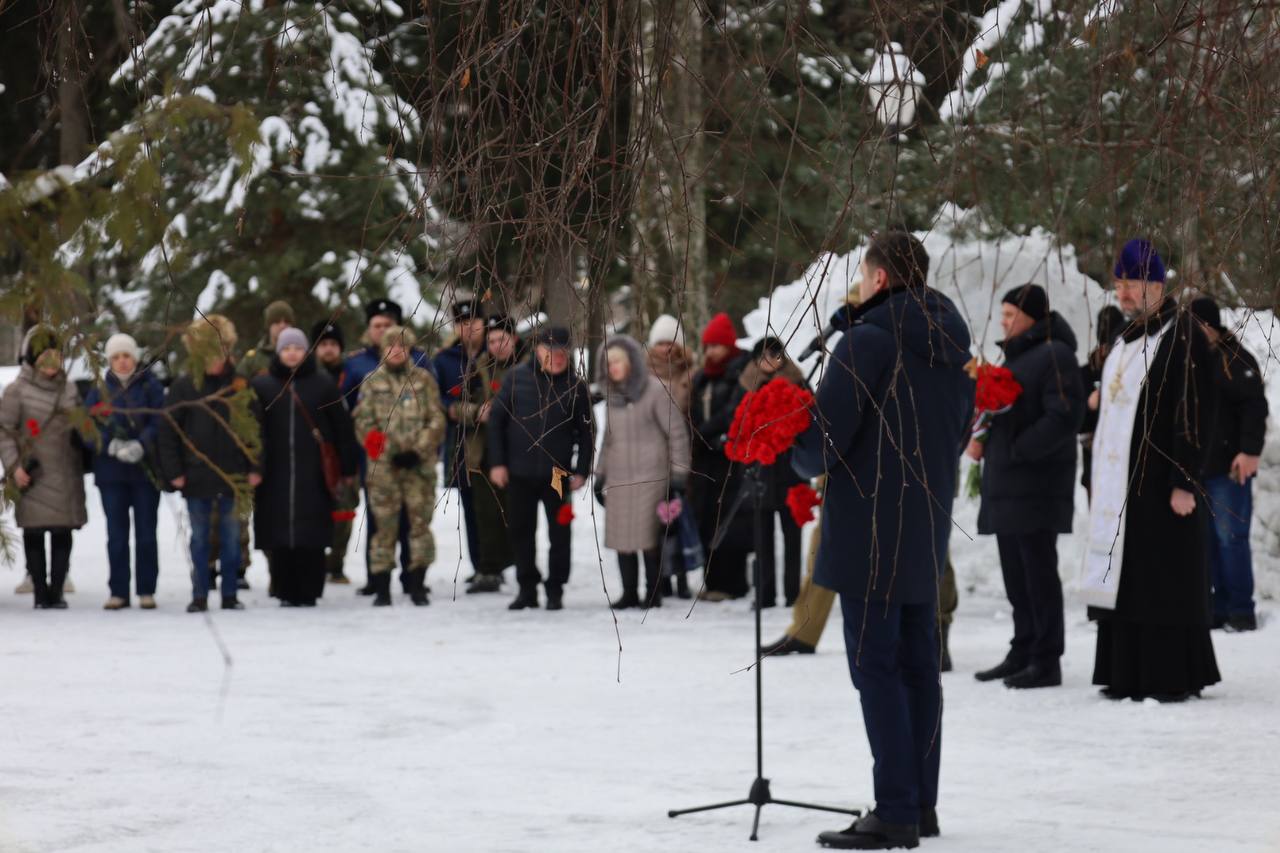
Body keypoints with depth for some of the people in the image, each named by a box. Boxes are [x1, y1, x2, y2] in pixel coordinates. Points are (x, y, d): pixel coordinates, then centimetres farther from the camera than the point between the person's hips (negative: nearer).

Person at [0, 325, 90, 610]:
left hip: (67, 476, 4)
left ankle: (56, 591, 7)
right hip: (34, 476, -4)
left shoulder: (69, 388, 12)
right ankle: (41, 592, 4)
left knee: (63, 534, 2)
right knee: (34, 534, -1)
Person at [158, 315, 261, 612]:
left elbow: (255, 429, 5)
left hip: (232, 476, 1)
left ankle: (230, 595, 14)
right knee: (200, 539, 5)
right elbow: (168, 431, 0)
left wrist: (255, 468, -1)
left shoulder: (241, 385, 3)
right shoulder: (184, 386, 0)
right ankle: (199, 596, 10)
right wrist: (173, 471, -6)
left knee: (231, 538, 6)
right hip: (197, 476, -1)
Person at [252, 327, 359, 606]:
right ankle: (286, 593, 7)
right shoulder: (262, 386, 8)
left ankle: (308, 593, 2)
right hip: (275, 475, 1)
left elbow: (342, 427, 8)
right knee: (279, 536, -1)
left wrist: (348, 467, 5)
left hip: (313, 475, -1)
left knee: (311, 536, -4)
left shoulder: (323, 385, 7)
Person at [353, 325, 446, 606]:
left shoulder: (423, 379, 9)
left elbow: (437, 420, 5)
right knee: (385, 525, -1)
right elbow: (364, 423, 3)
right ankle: (382, 589, 4)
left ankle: (418, 585, 7)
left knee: (420, 522, -1)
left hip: (420, 464, 1)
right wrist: (387, 453, -7)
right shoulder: (372, 381, 8)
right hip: (384, 466, 0)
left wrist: (418, 450, -7)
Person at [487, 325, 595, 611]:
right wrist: (497, 463, -3)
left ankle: (555, 590, 12)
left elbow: (586, 432, 4)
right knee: (521, 531, 8)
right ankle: (527, 588, 19)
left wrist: (581, 470, -3)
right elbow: (496, 419, 3)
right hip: (520, 472, 1)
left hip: (558, 473, -1)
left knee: (559, 533, 2)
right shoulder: (517, 378, 0)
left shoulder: (575, 385, 0)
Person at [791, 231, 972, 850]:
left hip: (871, 528, -8)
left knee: (876, 666, -6)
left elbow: (822, 442, -16)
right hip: (929, 524, 8)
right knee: (918, 664, 13)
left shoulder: (867, 341, -15)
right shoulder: (953, 344, 10)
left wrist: (802, 461, 5)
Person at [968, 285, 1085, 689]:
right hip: (1006, 483, 9)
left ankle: (1047, 660, -3)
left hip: (1037, 485, -9)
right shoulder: (1014, 355, 19)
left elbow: (1063, 417, -20)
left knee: (1038, 572, -6)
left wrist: (1015, 449, -18)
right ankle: (1023, 652, 20)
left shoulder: (1055, 356, -10)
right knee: (1016, 573, 13)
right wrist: (979, 440, 7)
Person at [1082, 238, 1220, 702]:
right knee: (1124, 573, 8)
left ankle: (1175, 676, -2)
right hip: (1121, 480, 8)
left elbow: (1192, 414, -15)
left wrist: (1184, 483, -20)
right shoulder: (1129, 337, 16)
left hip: (1159, 479, -8)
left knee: (1165, 573, -6)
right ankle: (1128, 673, 11)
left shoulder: (1182, 335, -10)